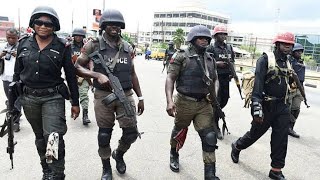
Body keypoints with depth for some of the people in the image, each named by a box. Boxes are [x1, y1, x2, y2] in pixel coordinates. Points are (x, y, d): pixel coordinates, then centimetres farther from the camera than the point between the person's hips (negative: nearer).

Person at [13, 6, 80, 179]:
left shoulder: (62, 47, -5)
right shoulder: (24, 44, 3)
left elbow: (71, 76, -2)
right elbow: (17, 73, 10)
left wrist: (75, 102, -1)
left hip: (53, 97, -4)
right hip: (29, 98, 4)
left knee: (53, 136, -16)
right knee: (40, 137, 16)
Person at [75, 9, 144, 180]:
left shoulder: (127, 47, 8)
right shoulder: (94, 45, -3)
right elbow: (78, 67, -1)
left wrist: (140, 97, 13)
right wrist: (98, 75, -18)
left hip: (125, 95, 3)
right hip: (103, 96, -2)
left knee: (131, 132, 3)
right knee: (104, 134, 8)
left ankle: (119, 154, 36)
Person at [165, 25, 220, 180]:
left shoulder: (210, 59, 9)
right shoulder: (181, 56, -8)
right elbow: (170, 78, -14)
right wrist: (170, 101, -26)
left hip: (204, 104, 4)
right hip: (184, 103, -3)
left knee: (210, 138, -4)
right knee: (179, 132, 18)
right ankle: (174, 155, 47)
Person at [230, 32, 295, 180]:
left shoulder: (287, 63, 11)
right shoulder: (265, 60, -10)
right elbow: (258, 83, -20)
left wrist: (286, 105, 21)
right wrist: (257, 106, -29)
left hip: (282, 107, 6)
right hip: (266, 105, -6)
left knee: (281, 140, 3)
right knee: (255, 133, 9)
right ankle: (237, 147, 36)